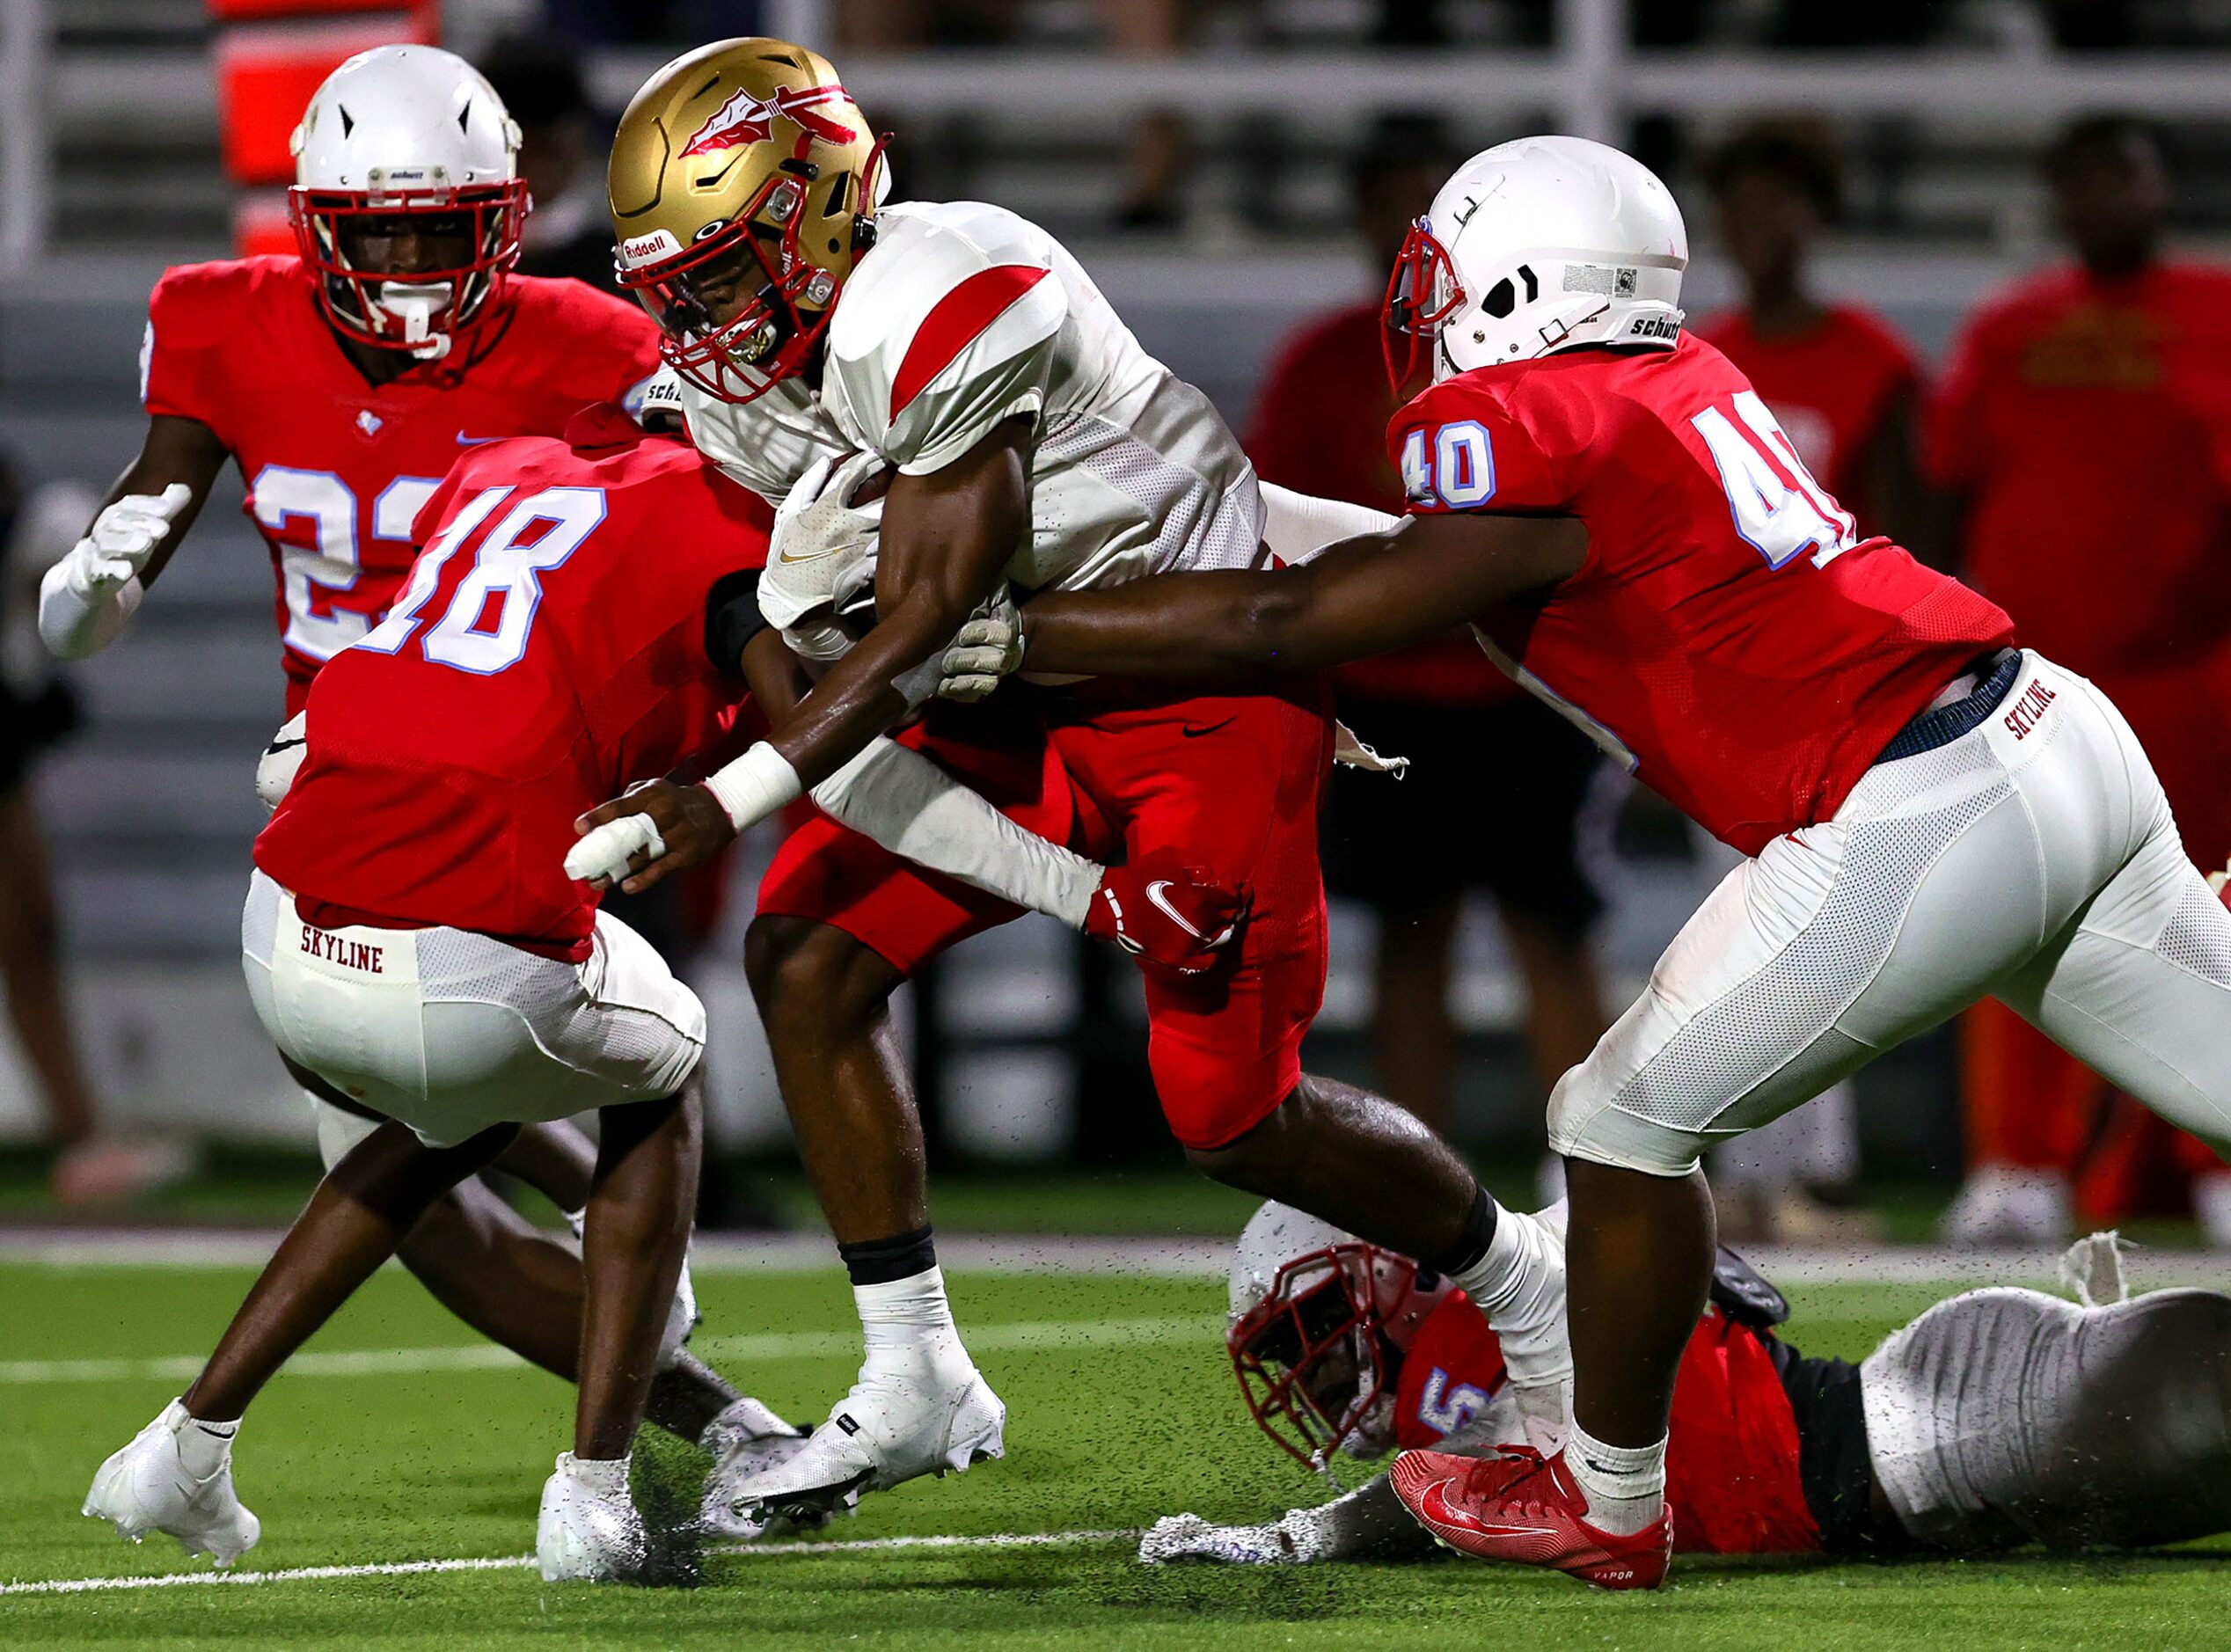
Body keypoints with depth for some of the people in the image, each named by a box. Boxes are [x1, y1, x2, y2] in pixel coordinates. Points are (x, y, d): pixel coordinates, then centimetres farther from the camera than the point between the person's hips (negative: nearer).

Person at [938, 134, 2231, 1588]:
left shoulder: (1539, 446, -12)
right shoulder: (1674, 381, 14)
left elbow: (1290, 626, -11)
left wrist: (1019, 635, -4)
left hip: (1915, 823, -9)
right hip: (2057, 742, 9)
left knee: (1629, 1122, 7)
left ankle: (1608, 1507, 21)